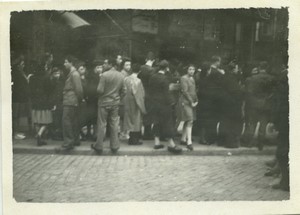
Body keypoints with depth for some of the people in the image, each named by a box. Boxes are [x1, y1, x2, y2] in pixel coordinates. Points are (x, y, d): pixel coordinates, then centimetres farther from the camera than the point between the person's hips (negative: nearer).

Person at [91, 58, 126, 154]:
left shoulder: (104, 75, -15)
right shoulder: (121, 76, 2)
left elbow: (100, 90, -18)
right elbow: (123, 91, 5)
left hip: (104, 102, -4)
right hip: (115, 103, 4)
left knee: (102, 125, 4)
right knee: (114, 124, 11)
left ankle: (99, 147, 11)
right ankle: (114, 146, 15)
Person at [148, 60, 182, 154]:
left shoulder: (152, 77, 6)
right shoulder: (164, 78, -16)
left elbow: (150, 91, 11)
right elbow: (166, 93, -17)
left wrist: (151, 101, 17)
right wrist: (169, 103, -10)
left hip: (154, 103, 7)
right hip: (163, 104, -7)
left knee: (157, 122, 14)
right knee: (167, 122, -1)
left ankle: (157, 142, 18)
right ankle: (171, 144, 2)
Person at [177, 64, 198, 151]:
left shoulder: (192, 79, 16)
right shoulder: (184, 78, -9)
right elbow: (185, 91, -15)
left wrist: (196, 101, 6)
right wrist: (191, 102, -14)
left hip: (192, 102, 8)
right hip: (185, 101, -8)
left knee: (187, 121, 10)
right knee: (190, 121, -15)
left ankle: (183, 139, 19)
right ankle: (189, 142, -16)